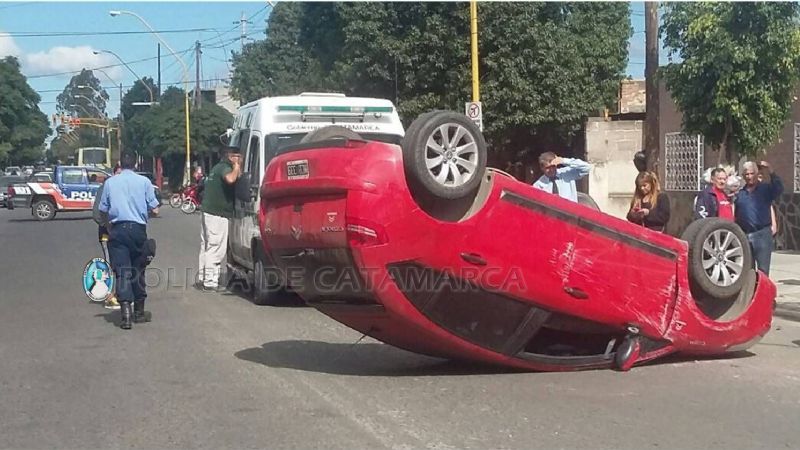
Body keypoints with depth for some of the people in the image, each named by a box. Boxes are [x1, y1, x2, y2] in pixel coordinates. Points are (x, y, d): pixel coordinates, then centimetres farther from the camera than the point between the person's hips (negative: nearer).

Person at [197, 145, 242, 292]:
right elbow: (230, 179, -33)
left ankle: (202, 279, 22)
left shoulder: (216, 168, 20)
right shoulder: (225, 167, -11)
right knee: (216, 249, -8)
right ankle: (210, 282, -8)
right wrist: (237, 167, -14)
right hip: (218, 214, -10)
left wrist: (237, 168, 16)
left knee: (206, 247, 16)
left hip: (207, 212, 10)